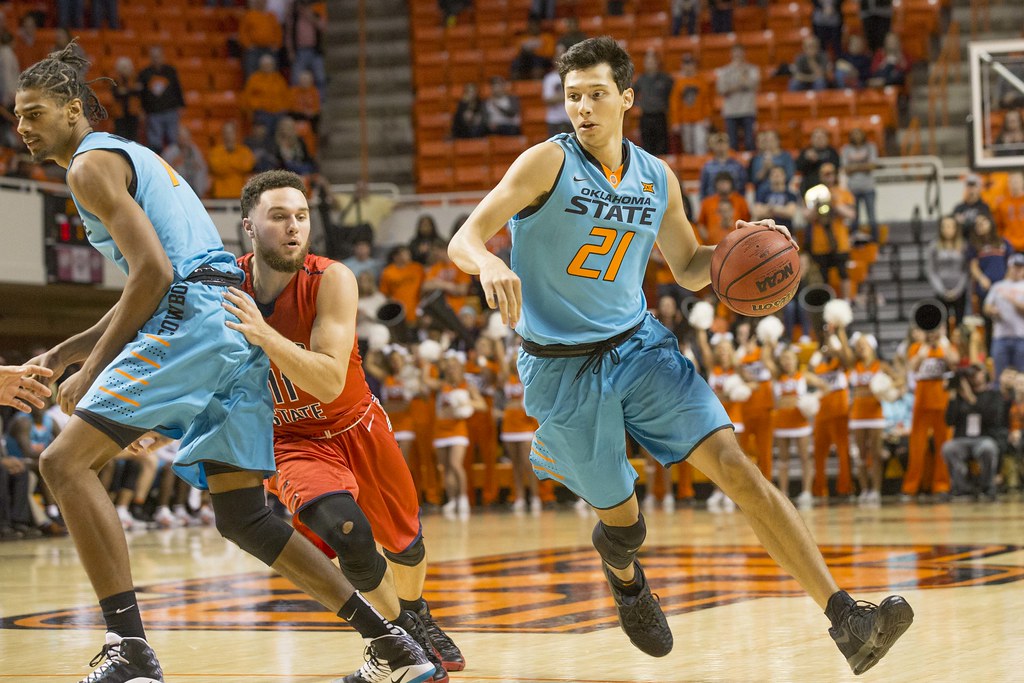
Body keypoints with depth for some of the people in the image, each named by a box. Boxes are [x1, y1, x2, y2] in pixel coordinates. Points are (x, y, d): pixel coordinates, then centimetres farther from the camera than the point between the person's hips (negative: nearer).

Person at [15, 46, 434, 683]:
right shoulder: (137, 158, 30)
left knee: (66, 462, -11)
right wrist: (65, 352, 29)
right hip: (236, 322, 10)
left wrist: (92, 370, -8)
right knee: (243, 517, 12)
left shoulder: (92, 165, -1)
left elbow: (154, 273, -13)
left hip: (193, 320, -10)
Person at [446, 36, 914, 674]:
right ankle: (626, 580, 49)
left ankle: (848, 621, -20)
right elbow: (463, 241, -19)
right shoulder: (549, 162, -12)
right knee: (623, 522, 6)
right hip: (563, 369, -3)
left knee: (736, 466, -14)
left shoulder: (657, 179, 4)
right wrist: (490, 264, -43)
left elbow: (689, 269, 18)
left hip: (640, 345, 3)